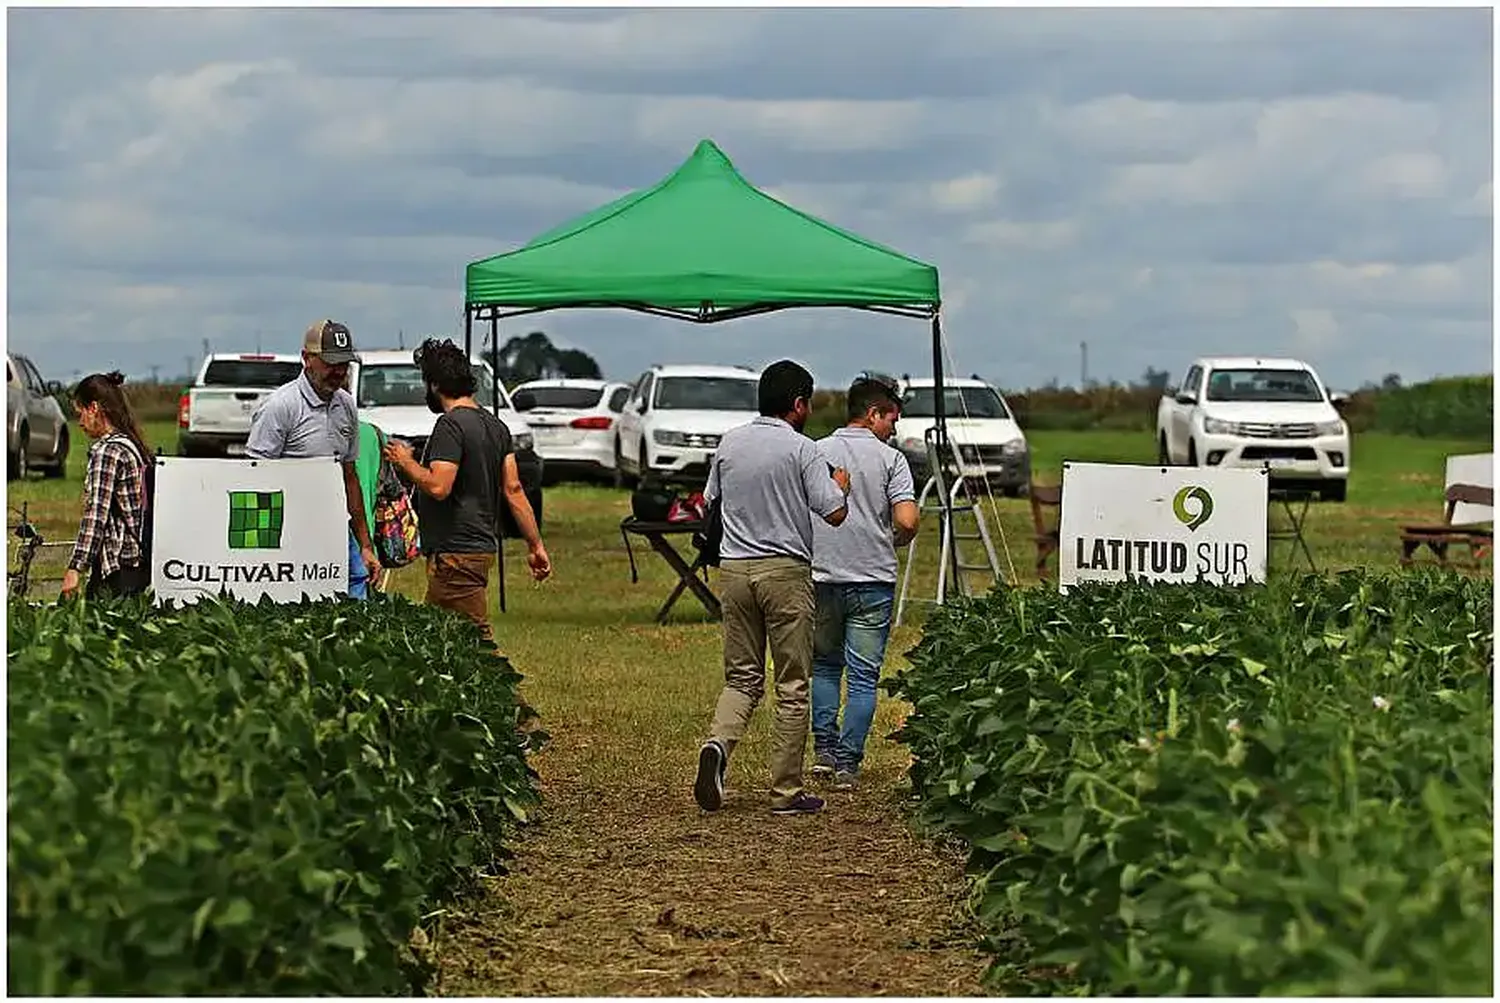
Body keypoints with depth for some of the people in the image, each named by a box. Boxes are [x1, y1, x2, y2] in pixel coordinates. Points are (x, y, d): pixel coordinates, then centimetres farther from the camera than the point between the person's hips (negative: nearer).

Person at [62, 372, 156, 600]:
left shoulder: (106, 451, -11)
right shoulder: (136, 447, 15)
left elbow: (95, 515, -17)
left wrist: (75, 568, -17)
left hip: (117, 567, -9)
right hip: (140, 565, 9)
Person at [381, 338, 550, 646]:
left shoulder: (450, 425, -14)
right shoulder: (495, 426, 13)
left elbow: (438, 487, -23)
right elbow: (513, 489, 11)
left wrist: (406, 462, -6)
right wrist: (536, 545, 11)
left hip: (456, 554, -10)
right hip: (483, 547, 10)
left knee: (476, 640, -10)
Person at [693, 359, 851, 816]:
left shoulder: (729, 443, 8)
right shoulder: (802, 449, -9)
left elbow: (710, 500, 20)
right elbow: (834, 513, -12)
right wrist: (841, 485, 9)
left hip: (734, 568, 5)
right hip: (786, 571, -5)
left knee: (742, 677, 13)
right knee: (792, 685, 4)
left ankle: (718, 743, -16)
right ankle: (786, 791, 5)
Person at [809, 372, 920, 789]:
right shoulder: (890, 459, -5)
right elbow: (907, 521, -14)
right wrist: (895, 542, 8)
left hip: (822, 577, 3)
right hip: (873, 579, -3)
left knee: (825, 665, 20)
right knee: (863, 676, 4)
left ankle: (824, 748, 11)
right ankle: (848, 763, 1)